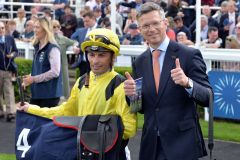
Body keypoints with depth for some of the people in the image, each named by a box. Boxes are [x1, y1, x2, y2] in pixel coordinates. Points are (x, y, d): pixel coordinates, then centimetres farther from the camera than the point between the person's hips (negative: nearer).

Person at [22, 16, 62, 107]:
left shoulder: (52, 48, -11)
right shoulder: (38, 47, 13)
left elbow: (55, 72, -18)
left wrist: (34, 79, -16)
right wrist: (29, 79, 4)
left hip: (50, 94, -7)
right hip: (36, 93, 8)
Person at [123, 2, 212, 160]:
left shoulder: (189, 55, -6)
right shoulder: (139, 63, 8)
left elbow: (208, 98, -9)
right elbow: (142, 107, 14)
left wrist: (187, 83, -27)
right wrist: (132, 93, -8)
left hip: (182, 142, -4)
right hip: (151, 145, 4)